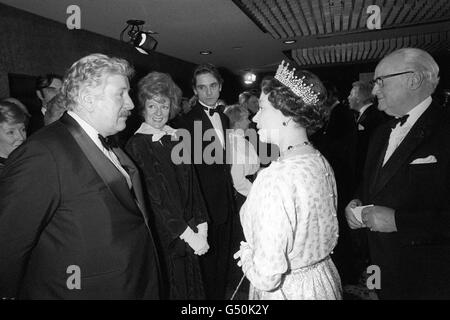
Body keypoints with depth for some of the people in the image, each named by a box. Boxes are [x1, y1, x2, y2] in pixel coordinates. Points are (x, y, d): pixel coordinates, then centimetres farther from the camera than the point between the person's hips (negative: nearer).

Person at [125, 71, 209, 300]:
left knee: (192, 286, 15)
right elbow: (153, 197, -15)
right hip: (162, 235, -5)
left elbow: (191, 184, 6)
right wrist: (186, 233, -15)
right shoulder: (136, 145, -12)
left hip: (189, 230, 5)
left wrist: (200, 223, -1)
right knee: (170, 287, 8)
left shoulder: (177, 138, 5)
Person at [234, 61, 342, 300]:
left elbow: (266, 276, -29)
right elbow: (329, 236, 8)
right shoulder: (321, 162, -4)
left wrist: (247, 256, -9)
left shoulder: (275, 177, -30)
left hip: (286, 290, -7)